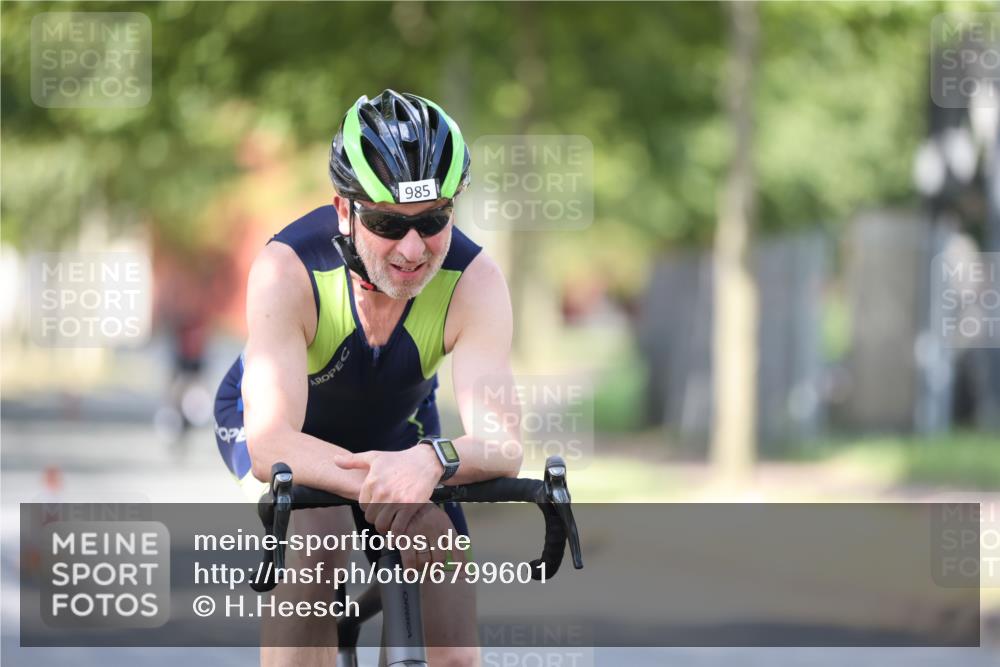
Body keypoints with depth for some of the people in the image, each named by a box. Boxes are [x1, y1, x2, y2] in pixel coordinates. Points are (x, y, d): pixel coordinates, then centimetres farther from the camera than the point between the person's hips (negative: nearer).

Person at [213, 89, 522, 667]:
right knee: (312, 543, -36)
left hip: (397, 434, 3)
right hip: (288, 431, -2)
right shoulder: (289, 268, -36)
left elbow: (503, 444, -40)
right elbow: (270, 444, -43)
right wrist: (374, 482, -61)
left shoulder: (474, 281, -31)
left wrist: (430, 460, -63)